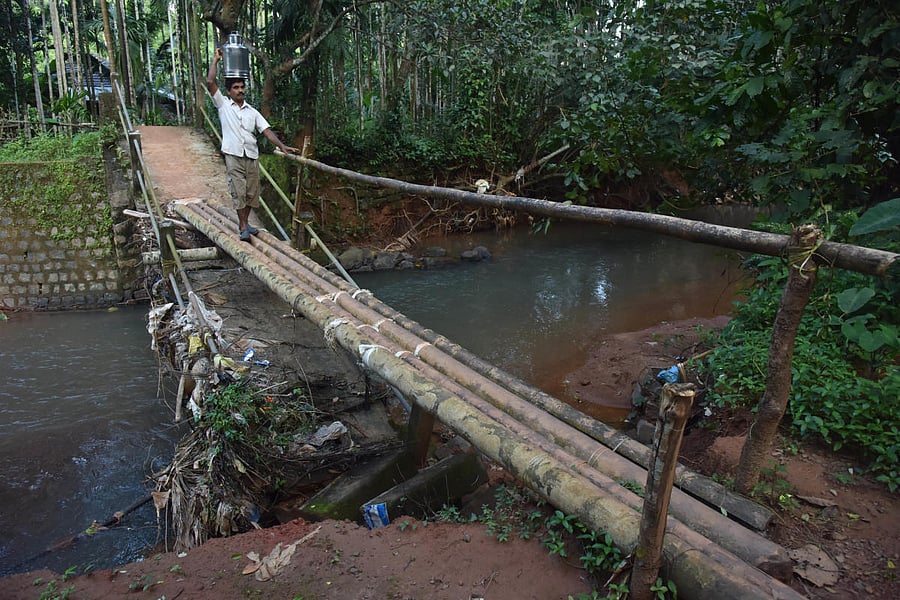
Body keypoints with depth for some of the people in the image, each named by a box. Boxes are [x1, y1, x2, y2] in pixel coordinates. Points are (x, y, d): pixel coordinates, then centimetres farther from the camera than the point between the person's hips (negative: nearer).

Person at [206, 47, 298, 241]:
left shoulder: (252, 111, 13)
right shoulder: (223, 105, 6)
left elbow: (266, 130, 4)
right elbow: (210, 82, -4)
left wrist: (282, 145, -9)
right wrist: (216, 59, 0)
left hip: (252, 157, 3)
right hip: (233, 156, -3)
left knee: (252, 192, 7)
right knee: (238, 192, -7)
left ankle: (244, 223, 22)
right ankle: (244, 228, -4)